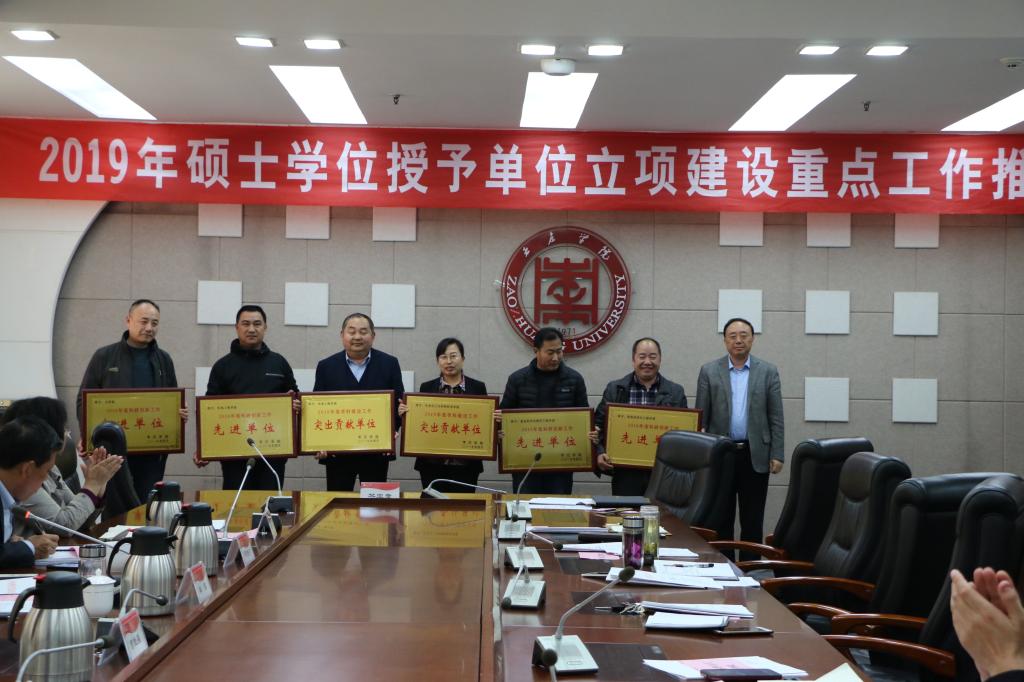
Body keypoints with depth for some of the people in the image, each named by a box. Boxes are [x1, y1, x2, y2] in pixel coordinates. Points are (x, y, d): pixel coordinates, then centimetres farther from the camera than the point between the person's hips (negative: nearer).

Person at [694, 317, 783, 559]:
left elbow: (776, 417, 3)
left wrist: (777, 455, -4)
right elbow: (700, 417, 4)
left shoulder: (768, 372, 5)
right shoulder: (709, 371, 5)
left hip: (755, 455, 0)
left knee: (752, 520, 4)